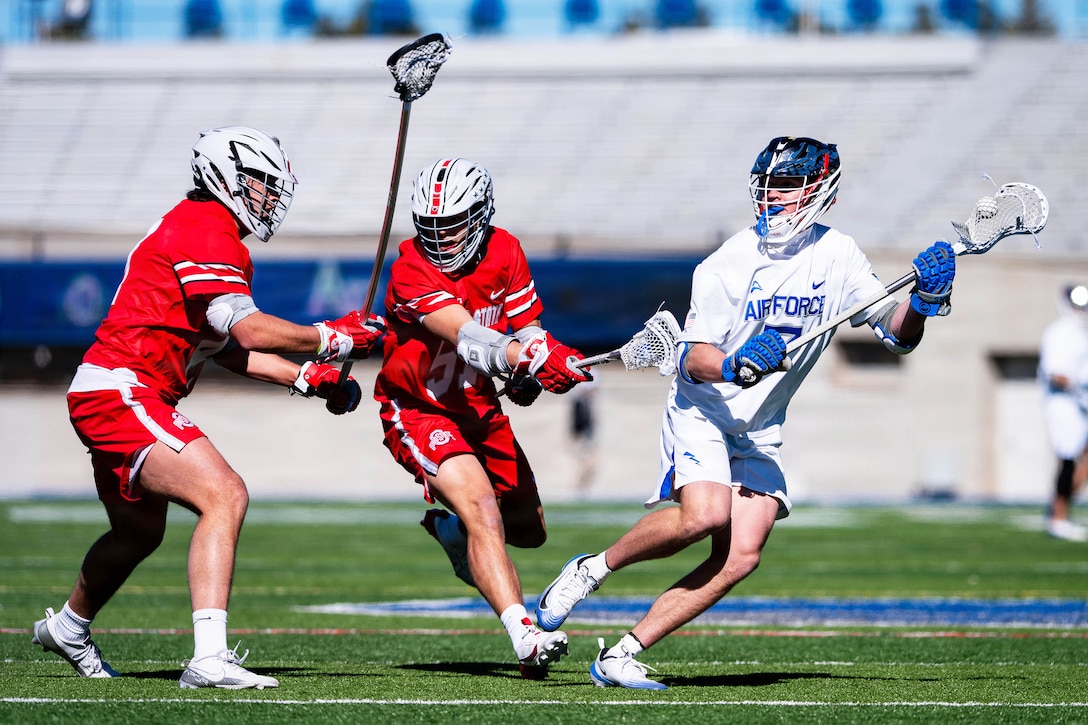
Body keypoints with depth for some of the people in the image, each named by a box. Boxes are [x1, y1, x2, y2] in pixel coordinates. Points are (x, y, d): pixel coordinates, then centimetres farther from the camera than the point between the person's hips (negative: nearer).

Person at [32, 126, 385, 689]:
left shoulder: (208, 232, 18)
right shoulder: (207, 230, -15)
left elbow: (226, 346, 19)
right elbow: (249, 330, -23)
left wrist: (307, 378, 11)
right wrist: (332, 338, -14)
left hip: (103, 399, 11)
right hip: (122, 393, -11)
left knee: (141, 531, 29)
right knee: (225, 496, -23)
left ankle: (68, 628, 53)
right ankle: (209, 658, -31)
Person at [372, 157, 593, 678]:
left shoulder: (504, 252, -6)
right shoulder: (411, 271, -25)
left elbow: (526, 327, 0)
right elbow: (466, 336, -38)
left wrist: (528, 377, -22)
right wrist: (531, 358, -53)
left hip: (478, 406, 7)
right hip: (417, 411, -7)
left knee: (529, 531, 15)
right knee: (482, 509, -27)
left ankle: (451, 528, 46)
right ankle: (524, 635, -36)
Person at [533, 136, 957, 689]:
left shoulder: (836, 256, -1)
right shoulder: (728, 264, -13)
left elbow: (898, 336, 1)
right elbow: (692, 359, -17)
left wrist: (923, 300, -19)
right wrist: (735, 365, -37)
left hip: (761, 431, 5)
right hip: (702, 413, -4)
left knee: (741, 557, -13)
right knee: (705, 515, -30)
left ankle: (622, 654, -8)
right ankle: (592, 570, -6)